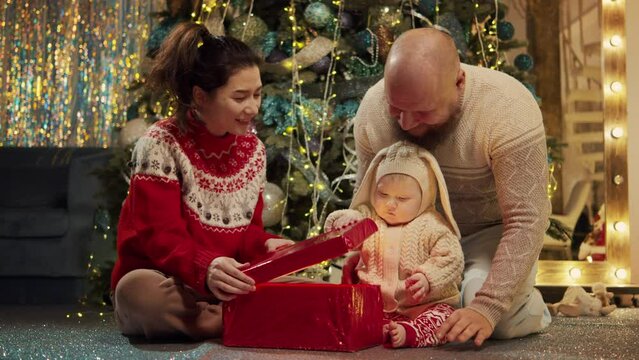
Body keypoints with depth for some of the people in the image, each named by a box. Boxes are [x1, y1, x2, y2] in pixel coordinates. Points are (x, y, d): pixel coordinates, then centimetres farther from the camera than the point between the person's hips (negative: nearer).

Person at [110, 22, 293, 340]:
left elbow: (247, 231, 11)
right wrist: (206, 270, -40)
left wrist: (267, 245, -14)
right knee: (139, 289, -41)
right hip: (165, 285, -4)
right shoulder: (161, 146, -11)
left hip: (228, 289, 5)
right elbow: (162, 239, -19)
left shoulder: (253, 149, 8)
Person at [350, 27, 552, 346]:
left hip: (491, 231, -4)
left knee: (502, 321, -29)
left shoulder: (508, 111, -32)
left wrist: (487, 308, -38)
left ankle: (531, 305, 8)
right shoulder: (372, 109, -18)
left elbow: (525, 221, -31)